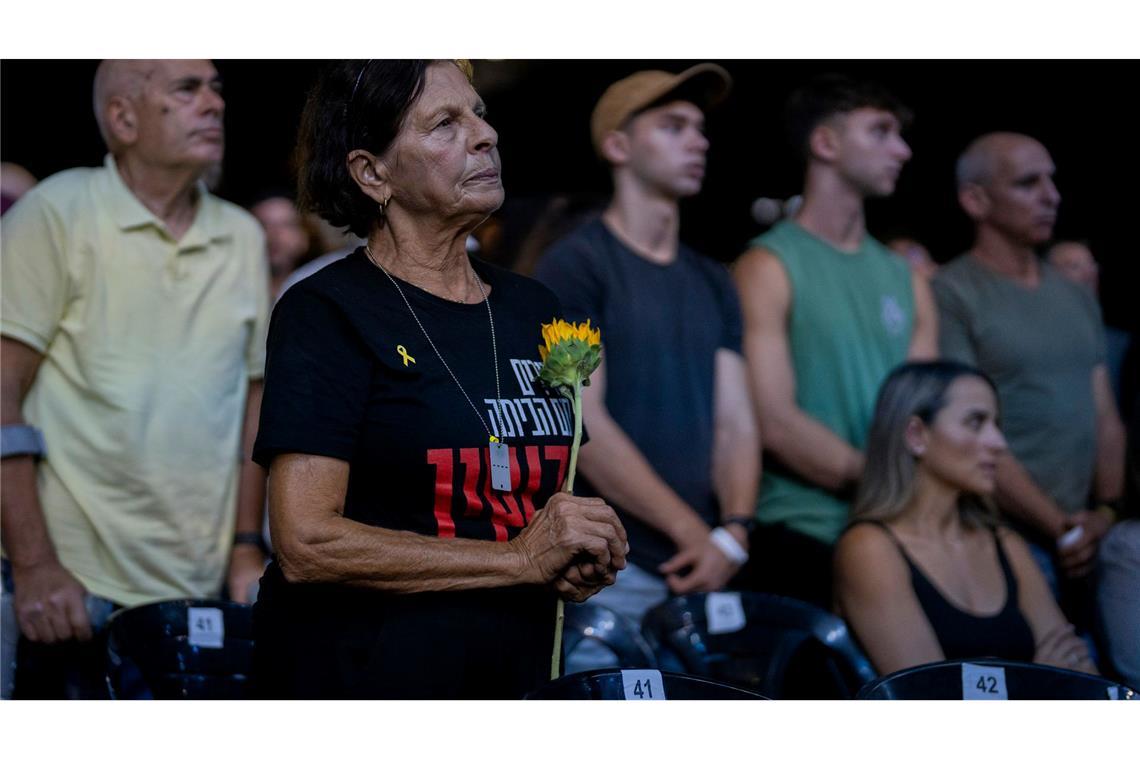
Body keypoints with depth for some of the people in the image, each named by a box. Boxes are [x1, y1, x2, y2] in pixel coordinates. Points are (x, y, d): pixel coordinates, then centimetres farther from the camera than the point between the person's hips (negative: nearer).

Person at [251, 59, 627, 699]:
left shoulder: (535, 310, 10)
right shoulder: (325, 312, -10)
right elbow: (305, 543, -19)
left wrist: (580, 559, -2)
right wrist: (521, 559, -18)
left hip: (519, 672, 6)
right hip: (358, 679, -6)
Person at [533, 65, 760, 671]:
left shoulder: (712, 284, 18)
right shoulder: (576, 264, -3)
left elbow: (736, 423, 12)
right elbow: (581, 422, -12)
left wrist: (733, 530, -8)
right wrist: (693, 532, -13)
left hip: (697, 574, 6)